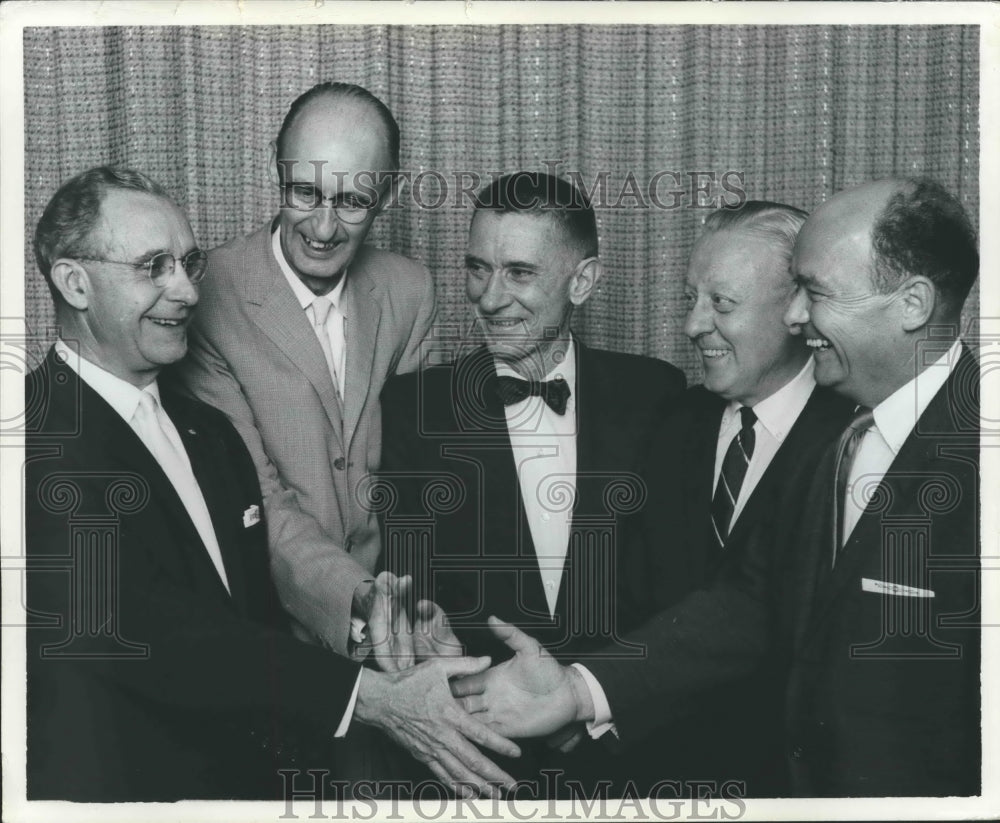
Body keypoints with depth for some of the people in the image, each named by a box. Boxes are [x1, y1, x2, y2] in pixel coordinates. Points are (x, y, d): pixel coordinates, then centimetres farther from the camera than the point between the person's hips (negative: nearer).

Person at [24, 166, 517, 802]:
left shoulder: (210, 432, 10)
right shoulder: (41, 439, -15)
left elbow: (260, 618, 8)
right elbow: (138, 630, -23)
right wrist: (370, 695, -25)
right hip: (113, 783, -6)